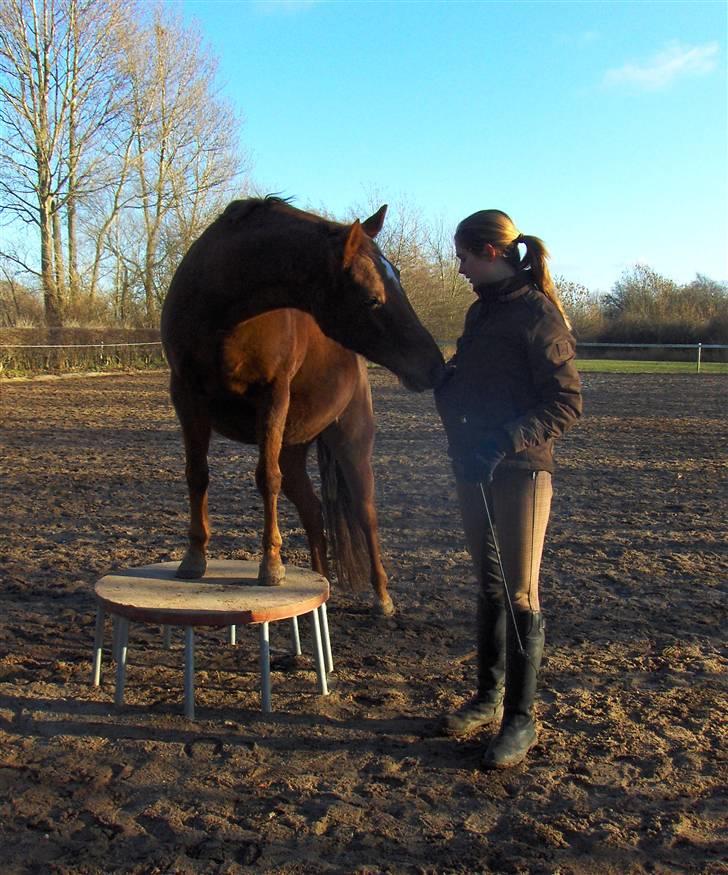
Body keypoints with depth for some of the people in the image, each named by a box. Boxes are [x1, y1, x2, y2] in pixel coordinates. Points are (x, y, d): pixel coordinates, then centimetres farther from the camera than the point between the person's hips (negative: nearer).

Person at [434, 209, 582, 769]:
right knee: (489, 585, 16)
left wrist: (509, 439, -27)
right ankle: (489, 697, 29)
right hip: (474, 469, 8)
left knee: (520, 593, 0)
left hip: (521, 470, -8)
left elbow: (567, 403, -17)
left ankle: (521, 719, 12)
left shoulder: (538, 314, -12)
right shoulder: (480, 313, 12)